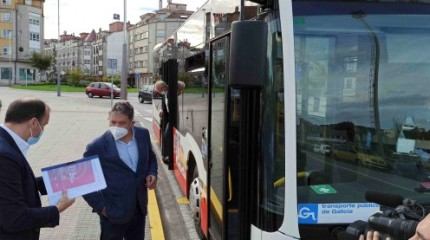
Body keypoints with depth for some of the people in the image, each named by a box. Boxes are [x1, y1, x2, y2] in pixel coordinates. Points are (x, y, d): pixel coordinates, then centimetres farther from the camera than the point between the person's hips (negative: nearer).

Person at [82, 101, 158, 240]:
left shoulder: (143, 134, -3)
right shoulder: (98, 146, -16)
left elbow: (151, 157, 16)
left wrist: (152, 173, -3)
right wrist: (100, 206, -10)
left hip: (139, 208, 5)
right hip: (113, 212, -4)